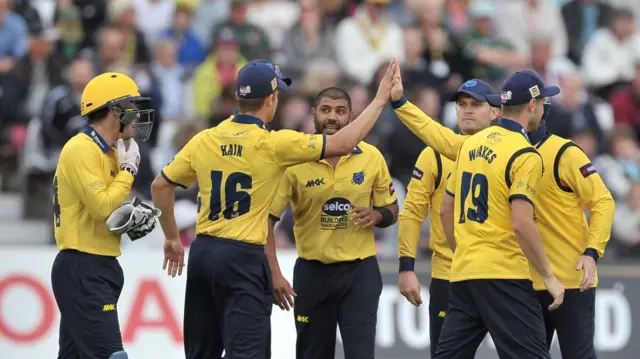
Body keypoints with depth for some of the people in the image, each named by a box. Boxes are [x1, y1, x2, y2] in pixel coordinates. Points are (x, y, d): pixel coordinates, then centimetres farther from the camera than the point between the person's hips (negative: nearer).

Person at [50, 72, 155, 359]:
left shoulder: (109, 151, 16)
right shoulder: (81, 149, -15)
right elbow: (102, 206, -23)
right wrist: (128, 170, -11)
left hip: (98, 269, 10)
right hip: (82, 270, -10)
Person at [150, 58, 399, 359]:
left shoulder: (204, 140, 3)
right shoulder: (274, 144, -10)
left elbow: (160, 186, 10)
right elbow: (343, 143, -7)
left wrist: (172, 239, 23)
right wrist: (381, 100, 4)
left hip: (202, 252, 6)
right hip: (243, 258, -6)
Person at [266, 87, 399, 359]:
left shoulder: (371, 157, -1)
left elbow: (392, 210, 11)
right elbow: (267, 219, -8)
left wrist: (376, 216, -14)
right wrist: (274, 274, -17)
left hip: (360, 271, 0)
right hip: (312, 272, 0)